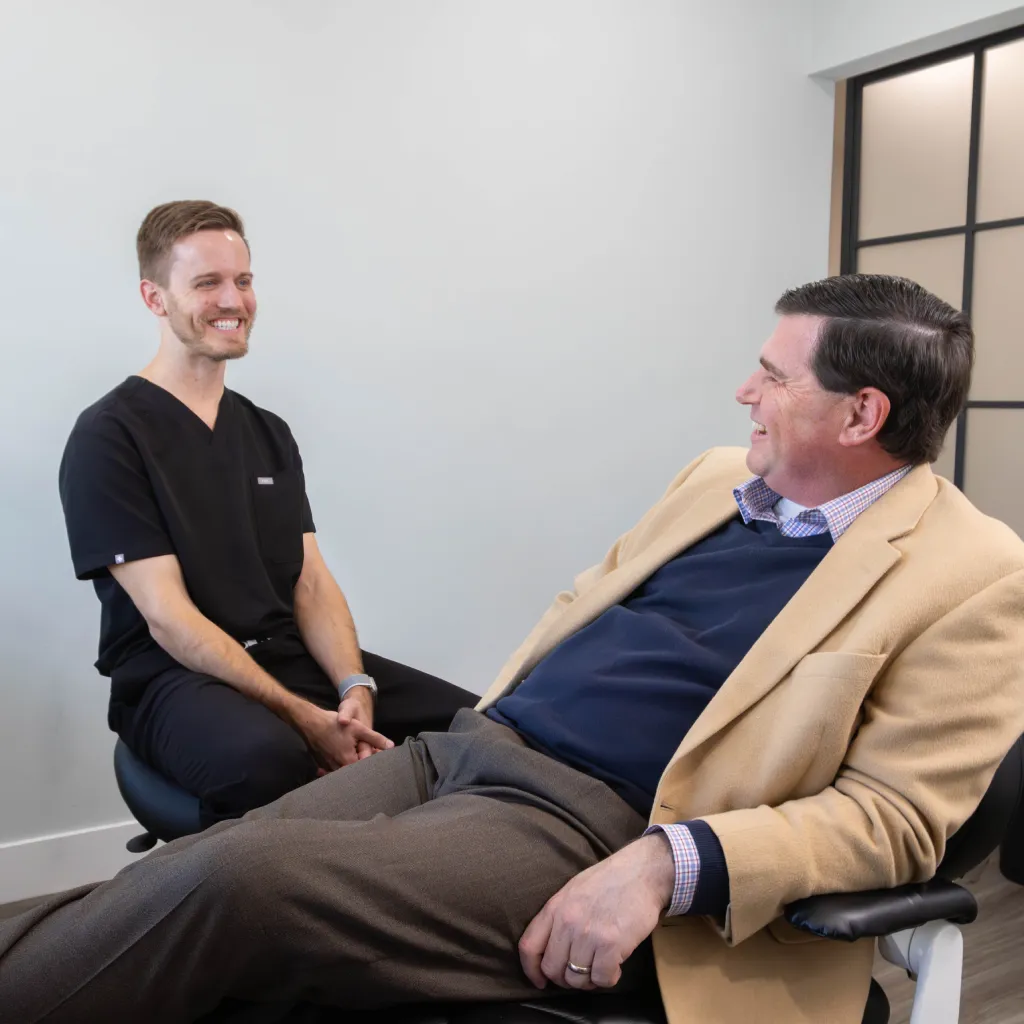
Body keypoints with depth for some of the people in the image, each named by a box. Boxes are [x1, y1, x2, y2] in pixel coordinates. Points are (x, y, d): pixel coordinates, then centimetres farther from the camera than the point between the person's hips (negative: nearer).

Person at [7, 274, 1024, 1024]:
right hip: (461, 747, 6)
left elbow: (892, 813, -10)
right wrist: (477, 719, 11)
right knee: (172, 875, -10)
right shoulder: (717, 475, 16)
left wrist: (664, 864, -22)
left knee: (235, 882, -23)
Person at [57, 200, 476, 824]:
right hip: (175, 679, -6)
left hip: (292, 656, 6)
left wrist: (356, 691, -11)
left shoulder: (269, 433, 15)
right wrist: (305, 717, -20)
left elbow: (312, 584, 8)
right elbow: (168, 617, -13)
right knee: (267, 757, -40)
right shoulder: (108, 438, -5)